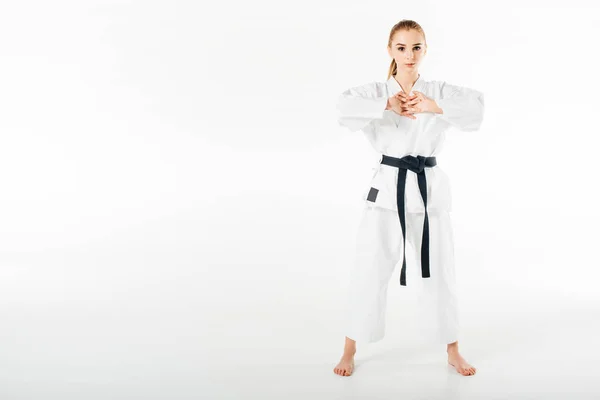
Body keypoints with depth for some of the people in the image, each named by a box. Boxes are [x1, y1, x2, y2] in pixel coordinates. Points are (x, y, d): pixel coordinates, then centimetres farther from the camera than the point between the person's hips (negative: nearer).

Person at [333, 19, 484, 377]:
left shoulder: (440, 92, 1)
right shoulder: (376, 92, -1)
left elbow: (476, 108, -17)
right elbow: (345, 109, -20)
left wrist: (434, 106, -27)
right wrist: (388, 105, -25)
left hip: (430, 189, 1)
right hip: (388, 188, -1)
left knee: (440, 272, 10)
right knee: (369, 271, 3)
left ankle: (453, 352, 28)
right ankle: (350, 350, 22)